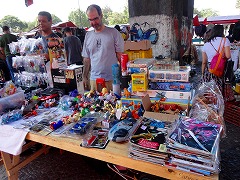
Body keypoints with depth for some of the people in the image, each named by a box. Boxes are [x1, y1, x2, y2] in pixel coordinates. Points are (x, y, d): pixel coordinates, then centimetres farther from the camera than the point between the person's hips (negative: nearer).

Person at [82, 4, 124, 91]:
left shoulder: (113, 32, -1)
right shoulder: (88, 35, 12)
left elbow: (120, 56, -1)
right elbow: (87, 59, 15)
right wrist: (84, 77, 10)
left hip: (112, 79, -3)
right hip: (94, 80, 4)